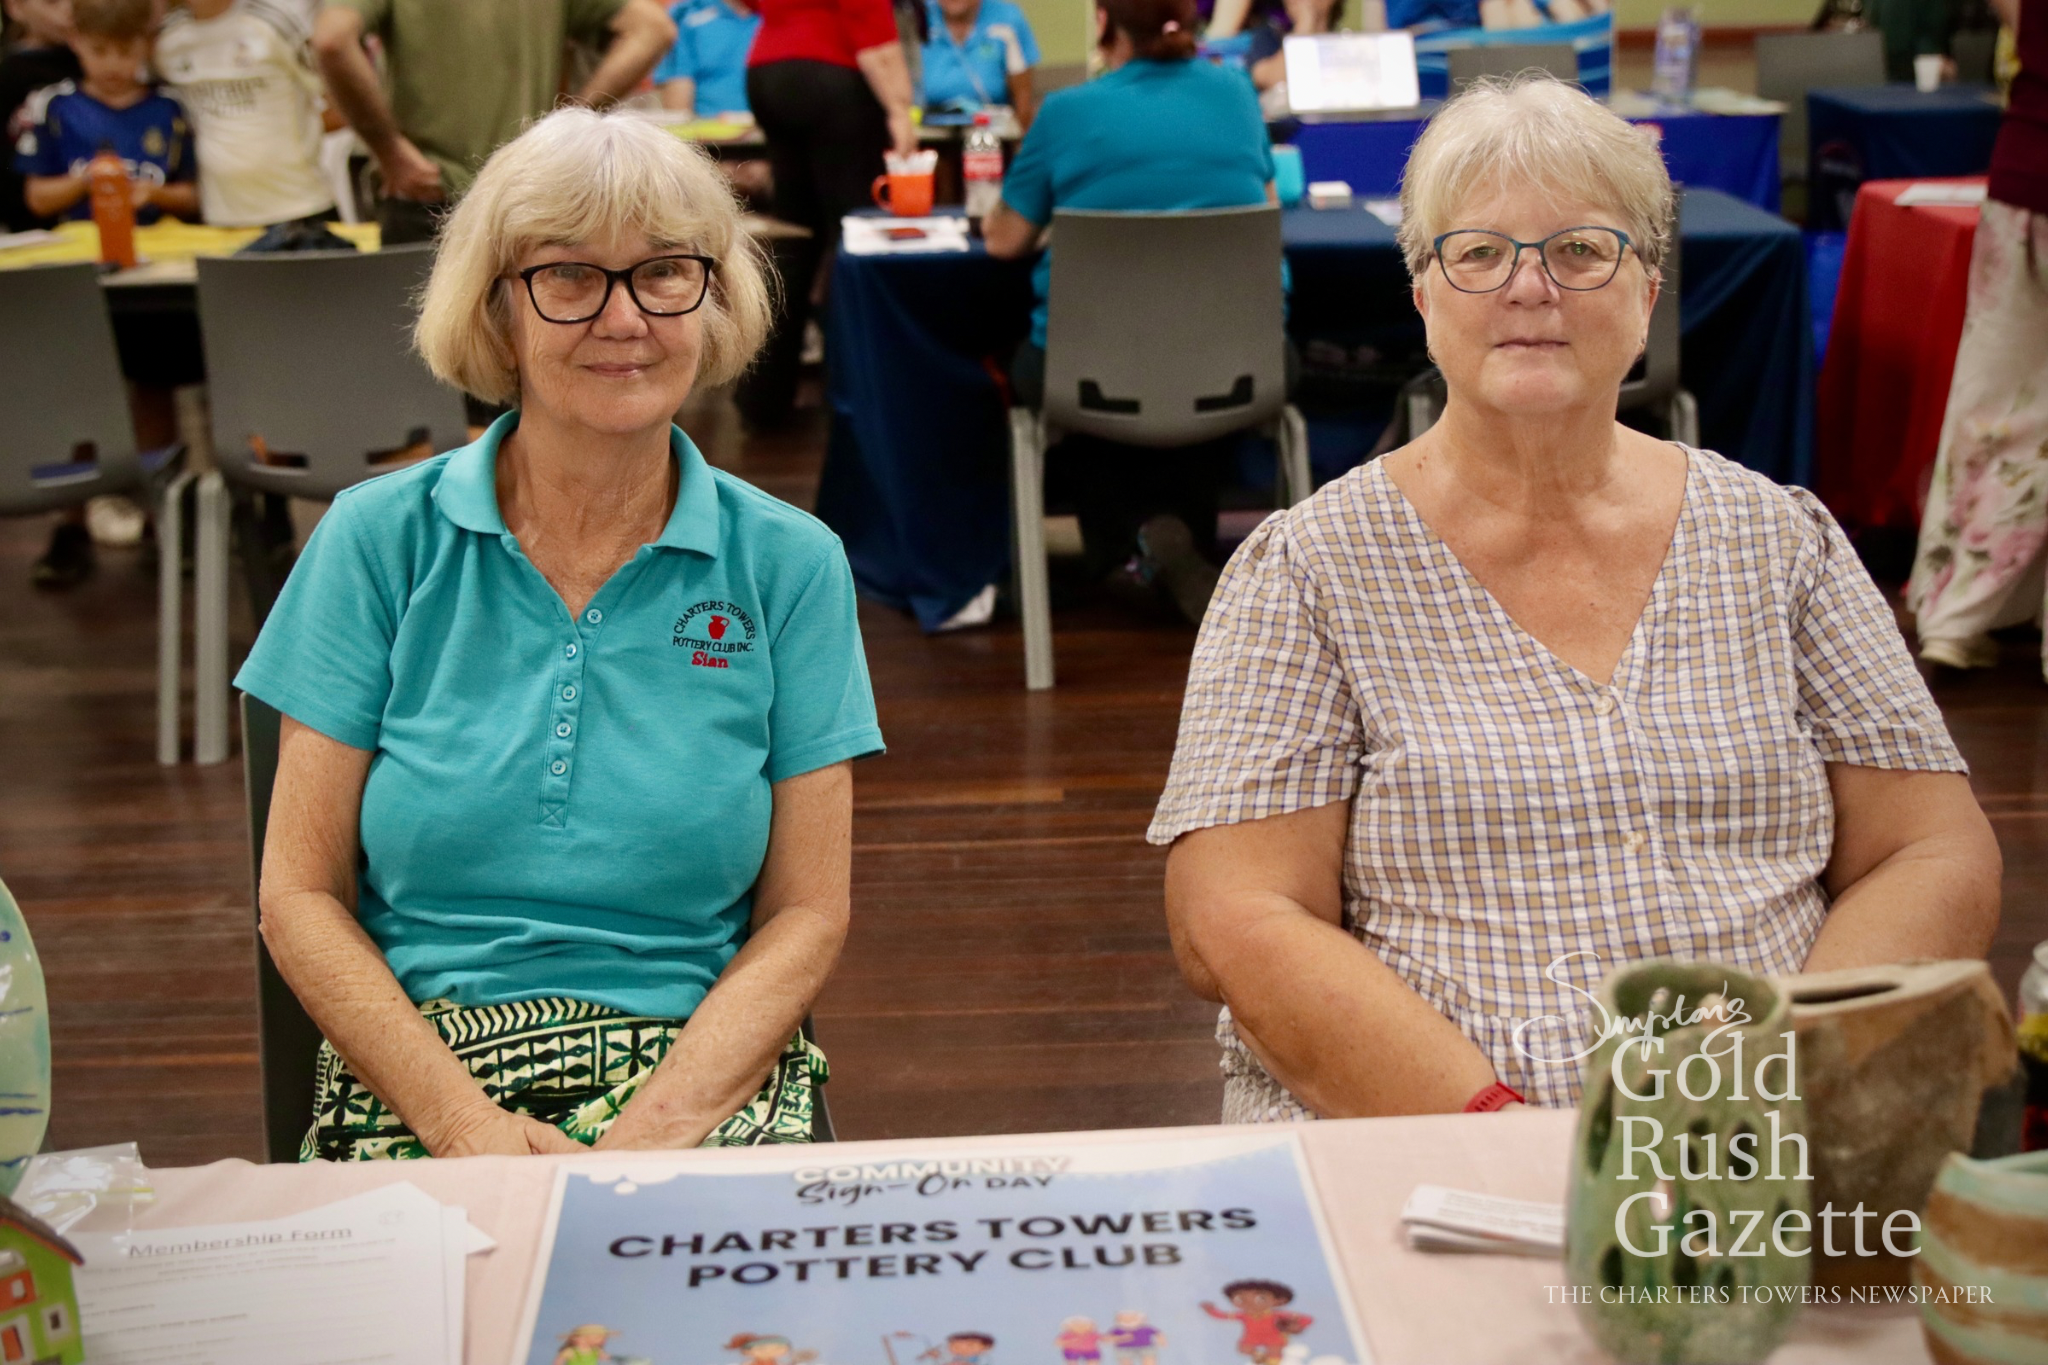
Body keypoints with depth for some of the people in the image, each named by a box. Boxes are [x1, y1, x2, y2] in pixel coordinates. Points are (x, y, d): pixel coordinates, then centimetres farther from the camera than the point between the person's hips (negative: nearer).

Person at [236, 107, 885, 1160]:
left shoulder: (789, 566, 5)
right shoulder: (379, 540, 4)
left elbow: (806, 914, 3)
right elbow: (301, 896, 3)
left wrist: (652, 1135, -13)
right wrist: (465, 1124, -12)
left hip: (705, 1078, 1)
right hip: (415, 1072, 0)